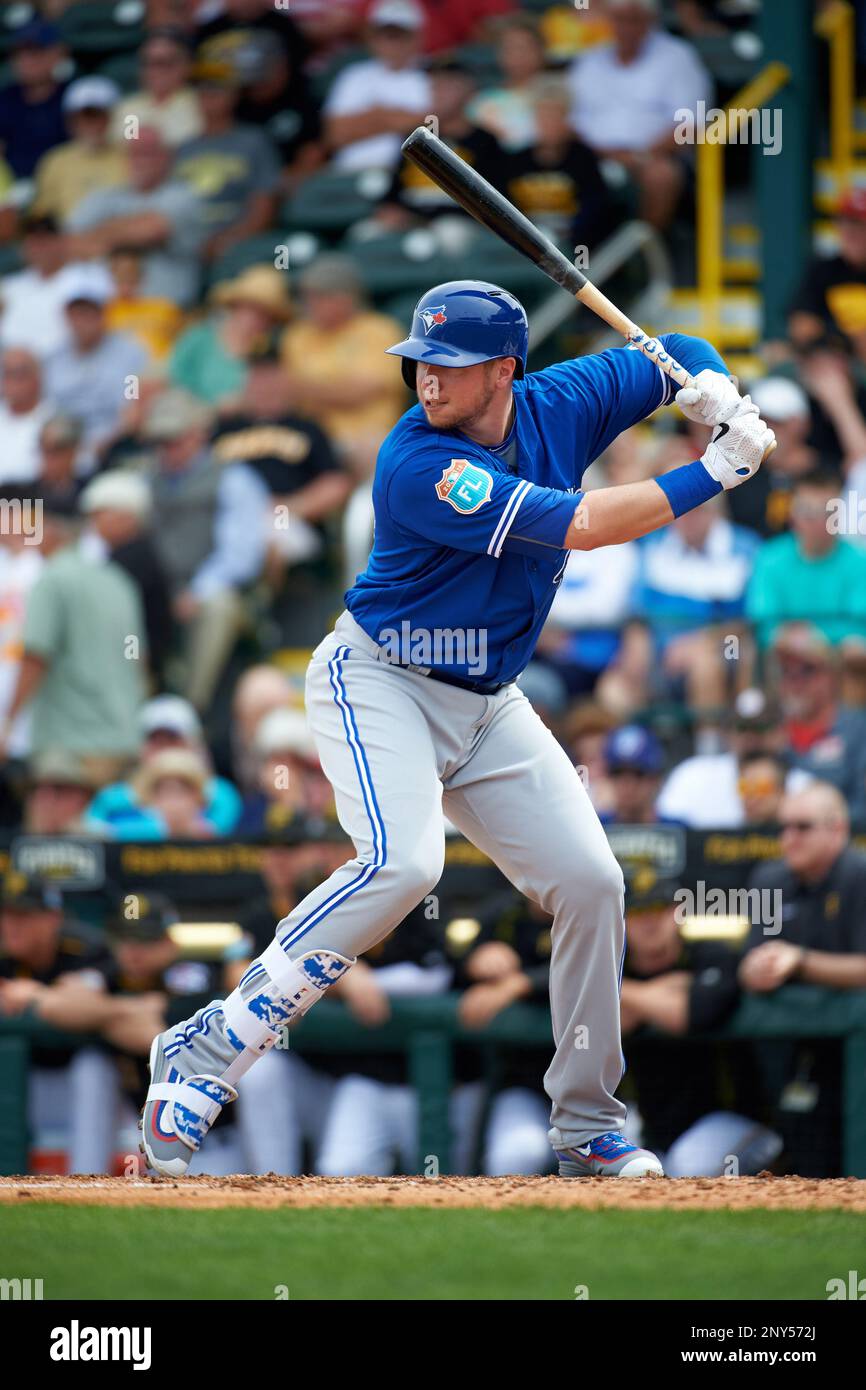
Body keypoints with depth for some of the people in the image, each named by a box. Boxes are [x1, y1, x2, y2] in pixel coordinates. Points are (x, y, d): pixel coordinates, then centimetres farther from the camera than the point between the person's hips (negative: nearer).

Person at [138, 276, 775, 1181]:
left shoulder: (562, 403, -4)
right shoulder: (419, 463, -25)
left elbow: (679, 354, 10)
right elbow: (577, 527, -30)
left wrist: (717, 396, -14)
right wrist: (714, 474, -24)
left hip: (487, 706, 7)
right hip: (377, 681, -7)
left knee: (590, 882, -1)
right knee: (402, 863, -30)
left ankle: (585, 1125, 13)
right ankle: (206, 1055, -23)